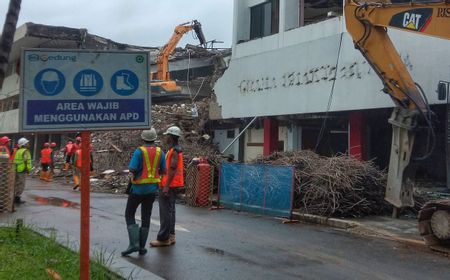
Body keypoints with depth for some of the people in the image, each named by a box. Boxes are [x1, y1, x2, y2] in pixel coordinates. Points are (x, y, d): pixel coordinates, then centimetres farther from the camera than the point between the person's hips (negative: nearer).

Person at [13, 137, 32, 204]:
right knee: (21, 185, -2)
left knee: (16, 184, 17)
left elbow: (14, 160, 17)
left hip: (16, 169, 9)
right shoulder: (25, 151, -12)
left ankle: (14, 197, 24)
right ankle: (17, 198, -2)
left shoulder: (17, 151, 14)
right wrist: (28, 169, -10)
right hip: (22, 170, -9)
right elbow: (26, 161, -18)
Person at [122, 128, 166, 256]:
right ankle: (142, 247, 12)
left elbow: (132, 169, -19)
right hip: (152, 188, 4)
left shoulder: (139, 151, -14)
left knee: (129, 215, 8)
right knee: (146, 217, 11)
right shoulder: (160, 152, -1)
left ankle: (134, 243, -5)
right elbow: (163, 171, 5)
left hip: (138, 188, -4)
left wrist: (135, 174, 3)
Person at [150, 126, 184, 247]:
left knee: (166, 212, -7)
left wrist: (166, 186, -25)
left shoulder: (174, 151, -16)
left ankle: (163, 238, -3)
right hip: (173, 185, 10)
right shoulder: (176, 149, 16)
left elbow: (172, 169, -23)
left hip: (169, 186, -10)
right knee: (170, 211, 15)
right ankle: (170, 236, 21)